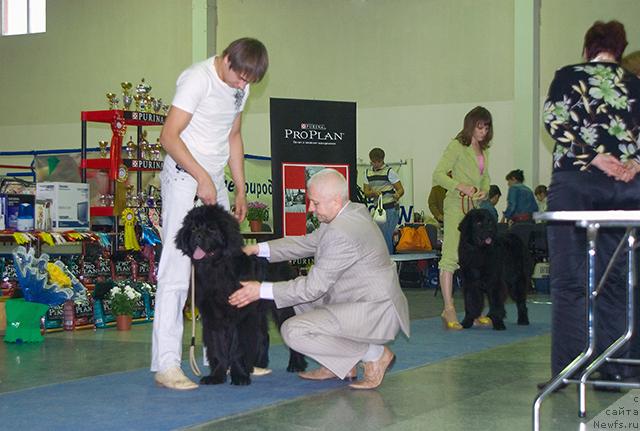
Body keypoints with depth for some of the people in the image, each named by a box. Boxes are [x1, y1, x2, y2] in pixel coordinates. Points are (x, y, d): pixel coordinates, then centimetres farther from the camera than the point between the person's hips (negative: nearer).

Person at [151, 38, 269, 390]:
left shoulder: (240, 86, 10)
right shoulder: (198, 79, -14)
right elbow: (169, 136, -18)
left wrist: (241, 190, 16)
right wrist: (202, 178, -21)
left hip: (214, 180, 8)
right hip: (183, 176, -8)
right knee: (177, 266, -12)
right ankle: (166, 364, -12)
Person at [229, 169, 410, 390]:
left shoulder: (341, 233, -25)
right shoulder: (353, 211, 5)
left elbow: (314, 286, -21)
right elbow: (307, 243, 13)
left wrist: (262, 291, -17)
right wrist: (259, 249, 5)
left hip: (376, 313, -11)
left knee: (293, 331, -17)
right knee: (298, 291, 19)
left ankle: (374, 354, -4)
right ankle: (341, 364, 17)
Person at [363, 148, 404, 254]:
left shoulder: (389, 171, -5)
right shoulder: (368, 173, 11)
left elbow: (401, 189, -7)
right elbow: (366, 192, 10)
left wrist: (397, 195, -31)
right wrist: (374, 193, -12)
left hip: (390, 209, -6)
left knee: (386, 236, -13)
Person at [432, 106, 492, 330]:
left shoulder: (483, 150, 18)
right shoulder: (457, 146, -5)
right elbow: (438, 174, -11)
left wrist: (485, 190, 5)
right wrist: (461, 187, -23)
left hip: (476, 208, 8)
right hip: (457, 206, -8)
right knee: (451, 255, -11)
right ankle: (449, 309, -12)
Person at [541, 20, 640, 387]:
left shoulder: (568, 76, 7)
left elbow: (555, 119, -8)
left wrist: (594, 157, -10)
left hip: (575, 182, -3)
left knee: (569, 281, 0)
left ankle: (566, 369, -2)